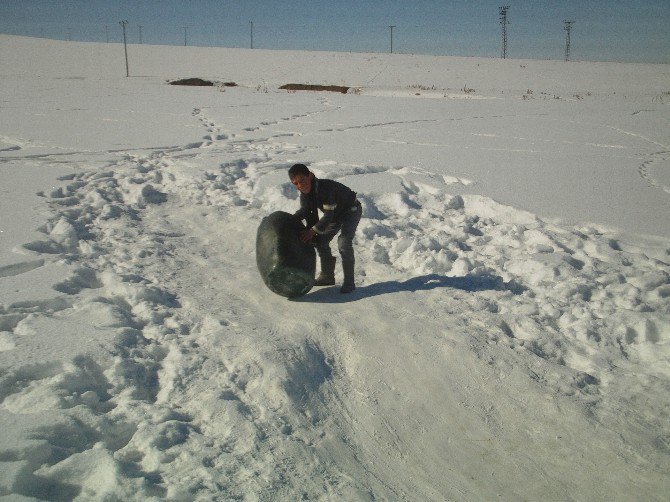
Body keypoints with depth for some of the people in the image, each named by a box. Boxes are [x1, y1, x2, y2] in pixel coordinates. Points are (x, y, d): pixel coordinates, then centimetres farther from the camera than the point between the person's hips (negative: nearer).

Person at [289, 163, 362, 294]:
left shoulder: (325, 187, -38)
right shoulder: (304, 195, -14)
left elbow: (328, 215, -37)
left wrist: (313, 231, -42)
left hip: (351, 211, -8)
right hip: (336, 214, 8)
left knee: (343, 243, -25)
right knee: (320, 241, 5)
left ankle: (349, 282, -16)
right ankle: (327, 276, 21)